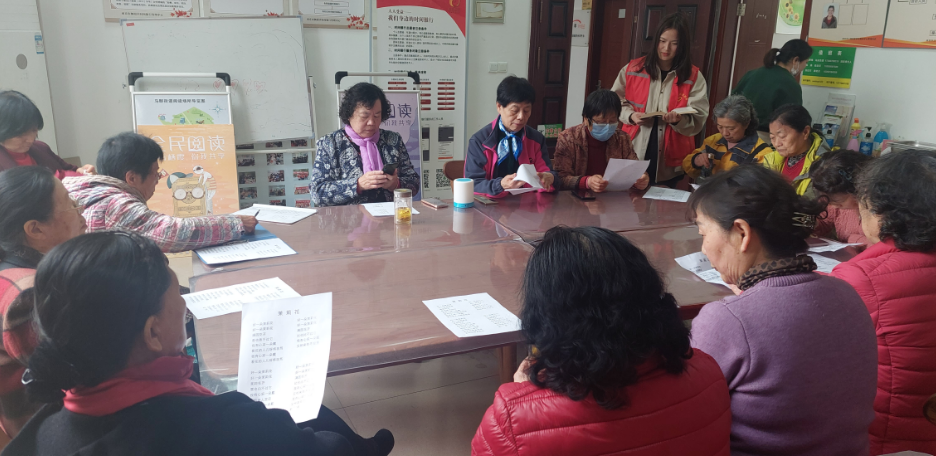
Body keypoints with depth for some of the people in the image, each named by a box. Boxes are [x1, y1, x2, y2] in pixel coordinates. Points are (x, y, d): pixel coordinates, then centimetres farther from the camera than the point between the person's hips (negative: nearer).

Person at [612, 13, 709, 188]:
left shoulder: (694, 77, -1)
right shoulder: (633, 69, 2)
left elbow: (698, 121, -4)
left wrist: (679, 120, -24)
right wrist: (631, 116, -11)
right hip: (633, 154, 1)